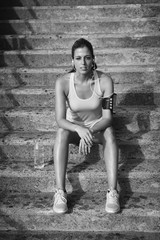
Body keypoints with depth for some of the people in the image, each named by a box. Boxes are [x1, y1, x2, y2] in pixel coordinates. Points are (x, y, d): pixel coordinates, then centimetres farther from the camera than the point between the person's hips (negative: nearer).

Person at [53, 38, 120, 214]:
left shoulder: (105, 81, -21)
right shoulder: (63, 83, -22)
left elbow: (108, 117, -21)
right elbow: (60, 119, -27)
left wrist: (90, 131, -39)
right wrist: (79, 129, -47)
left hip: (97, 127, 0)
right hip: (73, 127, 0)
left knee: (109, 132, -34)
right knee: (62, 132, -33)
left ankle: (113, 191, -37)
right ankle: (60, 192, -37)